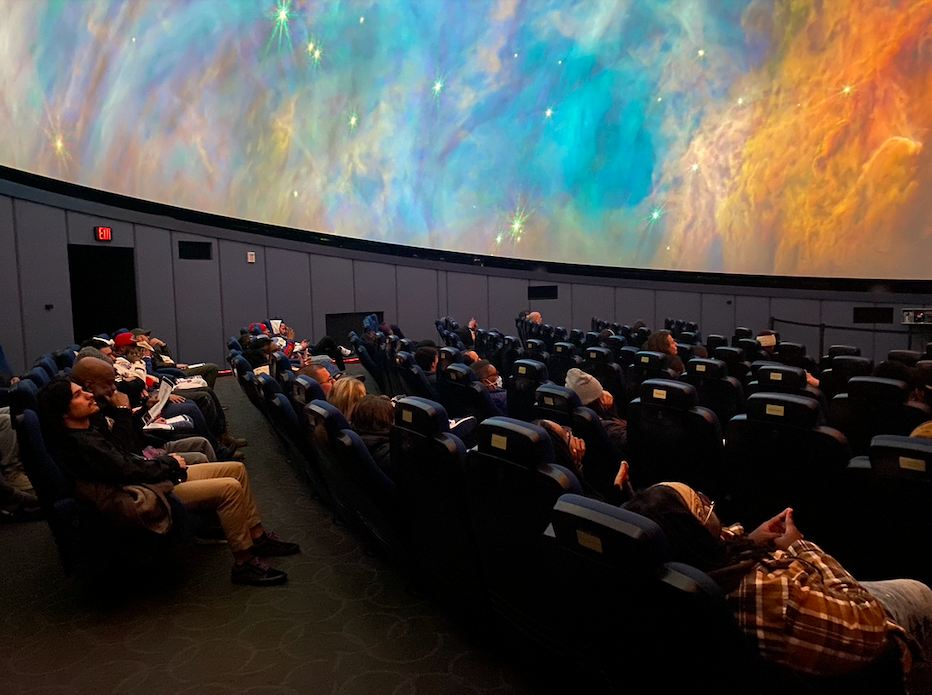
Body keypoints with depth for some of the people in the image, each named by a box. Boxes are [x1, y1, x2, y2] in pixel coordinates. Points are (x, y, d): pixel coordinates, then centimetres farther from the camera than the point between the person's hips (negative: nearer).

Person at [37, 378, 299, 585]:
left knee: (237, 469, 5)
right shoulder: (77, 444, -22)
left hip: (155, 478, 10)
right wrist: (169, 463, -8)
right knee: (230, 488, -22)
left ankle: (257, 537, 14)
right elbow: (131, 471, -23)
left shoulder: (91, 429, 8)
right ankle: (244, 563, -11)